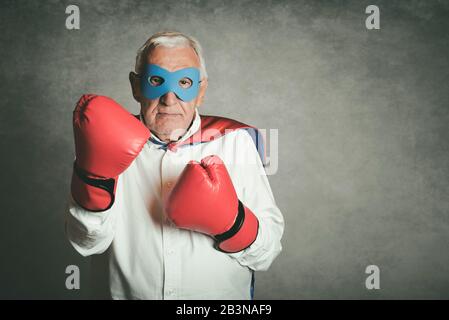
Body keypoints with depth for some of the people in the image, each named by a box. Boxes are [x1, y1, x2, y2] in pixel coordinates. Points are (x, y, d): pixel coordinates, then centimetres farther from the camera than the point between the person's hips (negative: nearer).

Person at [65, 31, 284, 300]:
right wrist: (94, 174, -26)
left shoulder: (235, 142, -9)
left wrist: (229, 221, -28)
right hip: (130, 292, 0)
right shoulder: (115, 143, -6)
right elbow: (88, 243, -13)